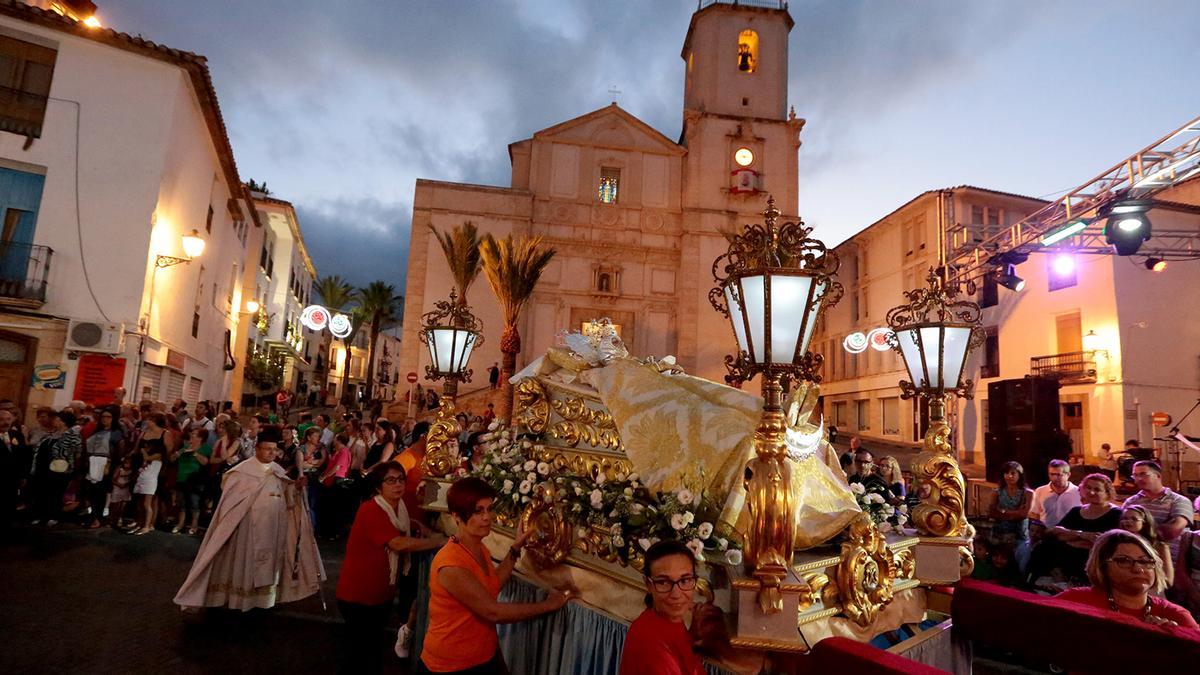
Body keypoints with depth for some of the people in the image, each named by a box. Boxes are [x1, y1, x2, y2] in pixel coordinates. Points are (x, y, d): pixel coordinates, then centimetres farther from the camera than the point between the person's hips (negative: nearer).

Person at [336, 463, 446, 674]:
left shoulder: (400, 508, 2)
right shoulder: (370, 510, -25)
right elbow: (398, 544, -33)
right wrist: (438, 542, -26)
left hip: (383, 594, 8)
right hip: (358, 596, -8)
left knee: (374, 648, 23)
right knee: (358, 655, 7)